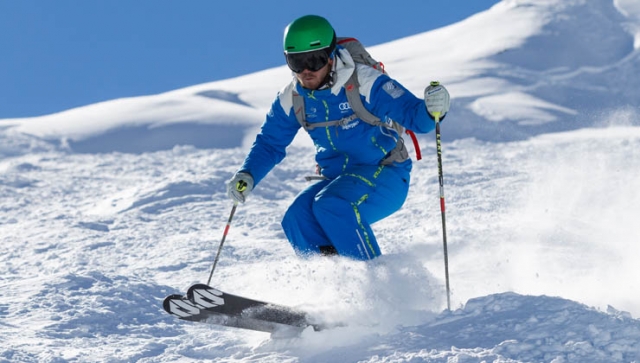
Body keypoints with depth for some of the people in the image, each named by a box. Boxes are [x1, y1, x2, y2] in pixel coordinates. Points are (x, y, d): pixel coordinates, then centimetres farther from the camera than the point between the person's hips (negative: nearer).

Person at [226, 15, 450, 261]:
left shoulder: (364, 83, -18)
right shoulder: (291, 99, -2)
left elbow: (412, 114, -21)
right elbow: (269, 144, 10)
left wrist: (432, 110, -45)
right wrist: (246, 176, -7)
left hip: (383, 176, -5)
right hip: (336, 180, 6)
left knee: (331, 205, -31)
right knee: (296, 221, -20)